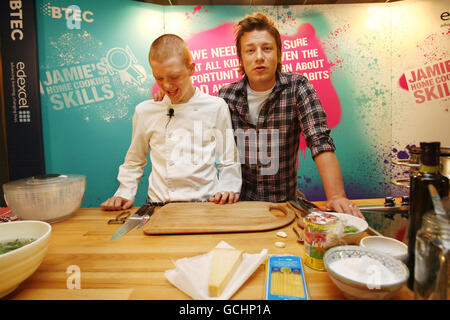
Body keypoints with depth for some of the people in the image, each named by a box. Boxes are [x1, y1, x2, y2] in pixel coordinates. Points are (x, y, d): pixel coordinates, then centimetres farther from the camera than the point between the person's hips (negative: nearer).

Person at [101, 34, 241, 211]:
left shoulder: (216, 107, 5)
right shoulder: (145, 111, 9)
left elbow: (229, 161, 10)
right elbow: (133, 162, 20)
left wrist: (228, 188, -5)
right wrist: (125, 193, 8)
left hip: (207, 203, 0)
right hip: (159, 203, 1)